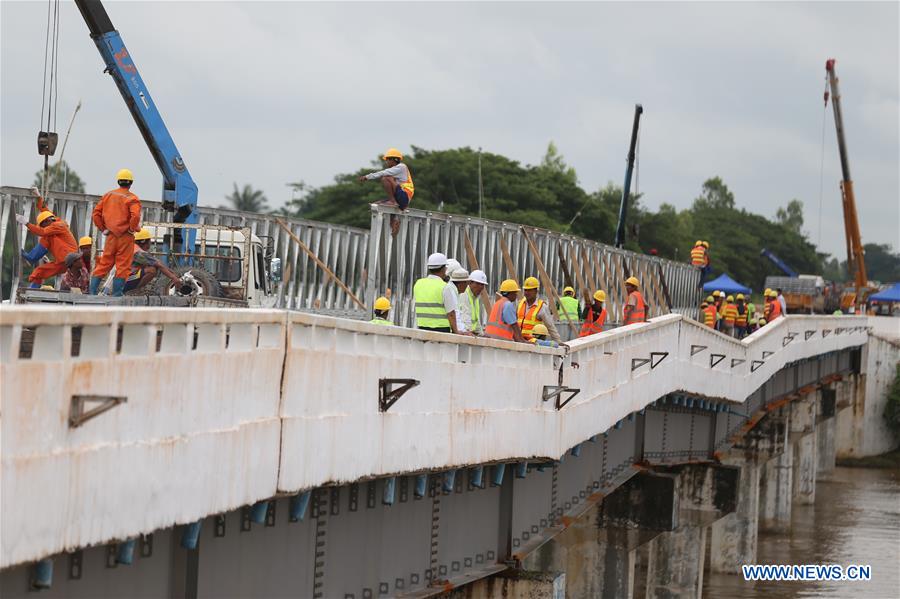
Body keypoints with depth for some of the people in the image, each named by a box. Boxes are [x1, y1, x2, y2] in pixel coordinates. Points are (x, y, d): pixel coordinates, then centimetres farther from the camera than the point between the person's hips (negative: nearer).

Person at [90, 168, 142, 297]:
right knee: (123, 267, 0)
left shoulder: (108, 195, 9)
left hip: (110, 236, 5)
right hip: (125, 237, -5)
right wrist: (132, 229, -8)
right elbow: (135, 216, -23)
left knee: (103, 264, 12)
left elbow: (96, 213, 8)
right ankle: (117, 293, -2)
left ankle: (92, 290, 8)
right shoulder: (132, 198, -8)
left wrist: (102, 229, 12)